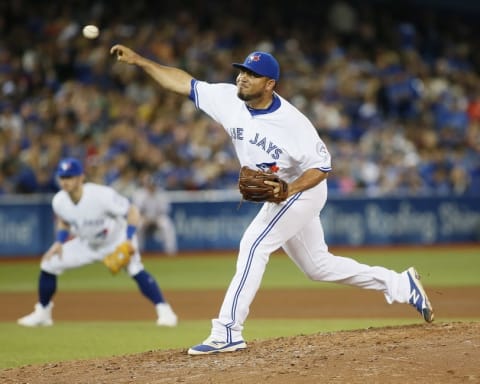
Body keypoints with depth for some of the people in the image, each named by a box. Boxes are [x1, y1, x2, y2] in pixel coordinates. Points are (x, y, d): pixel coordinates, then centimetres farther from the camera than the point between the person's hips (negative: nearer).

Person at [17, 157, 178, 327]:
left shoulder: (101, 195, -33)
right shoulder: (59, 201, -17)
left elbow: (132, 212, -24)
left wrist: (129, 240, -33)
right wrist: (59, 242, -8)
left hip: (116, 240, -5)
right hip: (86, 244, 5)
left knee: (135, 270, -30)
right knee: (48, 264, -3)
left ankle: (164, 311, -23)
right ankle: (42, 312, 17)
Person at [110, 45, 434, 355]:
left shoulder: (293, 122, -27)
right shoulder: (229, 100, -11)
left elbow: (322, 167, -20)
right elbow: (184, 82, -8)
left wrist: (288, 189, -34)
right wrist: (138, 60, -15)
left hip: (303, 191, -8)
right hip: (280, 197, 8)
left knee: (254, 245, -22)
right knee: (318, 266, 15)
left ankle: (228, 333, -22)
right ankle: (401, 285, 27)